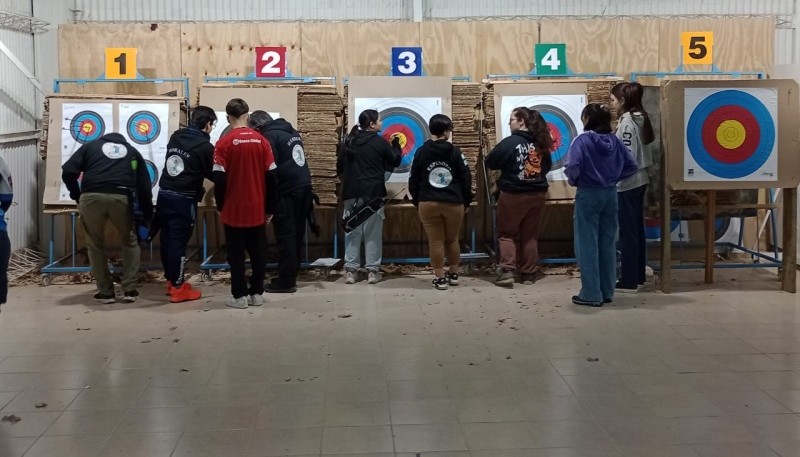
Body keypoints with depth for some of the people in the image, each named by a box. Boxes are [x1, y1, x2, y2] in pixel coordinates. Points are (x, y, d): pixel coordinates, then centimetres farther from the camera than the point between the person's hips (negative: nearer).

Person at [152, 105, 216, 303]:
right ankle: (178, 288, 4)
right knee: (178, 242, -2)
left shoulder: (175, 137, 7)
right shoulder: (205, 146, -12)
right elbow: (214, 174, -2)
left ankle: (171, 281, 27)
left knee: (167, 240, 14)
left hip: (164, 193, 7)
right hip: (183, 199, -7)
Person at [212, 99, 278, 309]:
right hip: (257, 209, 3)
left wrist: (220, 206, 6)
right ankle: (257, 293, 17)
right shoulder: (261, 140, -2)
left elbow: (219, 179, -9)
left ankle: (239, 295, 9)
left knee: (236, 254, 6)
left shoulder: (224, 143, -10)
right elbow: (271, 177, 0)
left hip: (233, 210, -2)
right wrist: (270, 208, 9)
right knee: (258, 252, 12)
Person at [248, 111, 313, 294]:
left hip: (288, 191, -8)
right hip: (305, 186, 9)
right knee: (296, 234, 14)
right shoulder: (292, 131, 16)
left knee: (286, 236, -2)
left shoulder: (269, 136, -11)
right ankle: (292, 275, 22)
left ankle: (286, 281, 2)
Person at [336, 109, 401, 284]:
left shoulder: (350, 141, 9)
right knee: (373, 232, 1)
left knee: (352, 231, 6)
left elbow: (340, 165, 15)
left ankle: (350, 270, 3)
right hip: (373, 193, -4)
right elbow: (395, 162, 6)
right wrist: (396, 145, 22)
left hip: (351, 193, 4)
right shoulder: (380, 142, -5)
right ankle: (372, 271, 1)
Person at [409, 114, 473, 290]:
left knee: (436, 242, 4)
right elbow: (466, 179, -2)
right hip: (454, 203, 0)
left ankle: (440, 278, 7)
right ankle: (454, 275, 26)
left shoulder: (421, 152, 0)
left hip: (428, 204, 0)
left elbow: (413, 180, 3)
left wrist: (417, 201, 15)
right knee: (452, 240, 17)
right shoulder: (455, 152, -3)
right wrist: (467, 202, 10)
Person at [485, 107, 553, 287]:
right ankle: (529, 273, 16)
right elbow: (547, 166, 17)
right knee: (530, 235, 13)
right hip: (537, 194, 5)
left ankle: (507, 271, -6)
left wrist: (507, 165, 9)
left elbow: (490, 162, -9)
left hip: (513, 195, -5)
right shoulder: (541, 143, 4)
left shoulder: (510, 142, -13)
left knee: (507, 234, 6)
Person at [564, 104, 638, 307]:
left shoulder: (582, 140, -12)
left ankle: (591, 294, 3)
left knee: (587, 245, 1)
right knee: (607, 244, 12)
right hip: (610, 195, 5)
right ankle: (607, 292, 18)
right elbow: (632, 166, 6)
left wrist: (574, 180, -4)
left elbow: (572, 167, -23)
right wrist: (614, 178, 12)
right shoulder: (615, 141, 4)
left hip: (588, 195, -5)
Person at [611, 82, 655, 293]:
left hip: (627, 183, -9)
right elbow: (640, 149, 12)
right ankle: (638, 276, 22)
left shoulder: (627, 122, -17)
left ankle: (628, 281, 2)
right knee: (637, 229, 14)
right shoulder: (641, 118, 10)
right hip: (639, 180, 9)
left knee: (627, 231, -3)